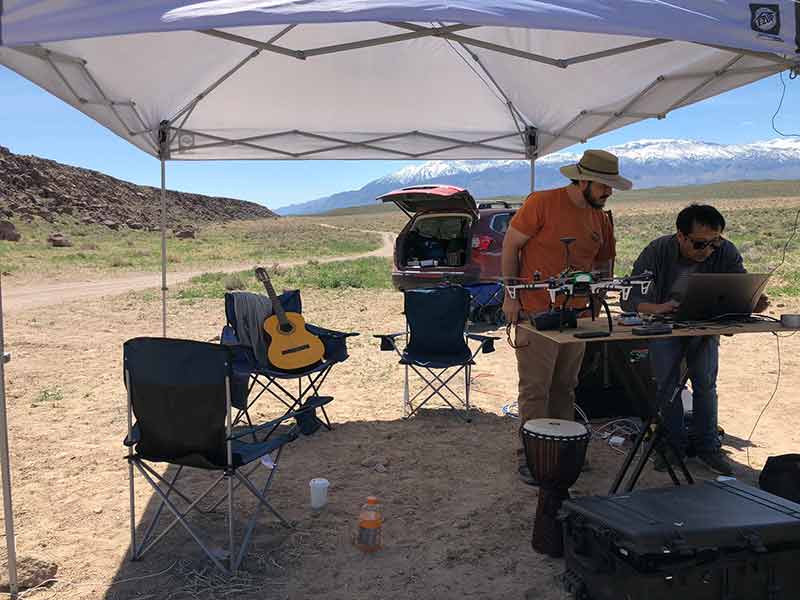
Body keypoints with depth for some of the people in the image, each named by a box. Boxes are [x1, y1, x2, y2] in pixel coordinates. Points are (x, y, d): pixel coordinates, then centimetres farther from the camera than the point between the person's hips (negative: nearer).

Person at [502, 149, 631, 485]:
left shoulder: (601, 219, 10)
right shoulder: (542, 203, -10)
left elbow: (603, 264, 22)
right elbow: (510, 246, -7)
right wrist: (510, 295, -10)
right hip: (536, 312, -7)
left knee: (565, 387, 16)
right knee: (535, 389, -2)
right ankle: (529, 456, 9)